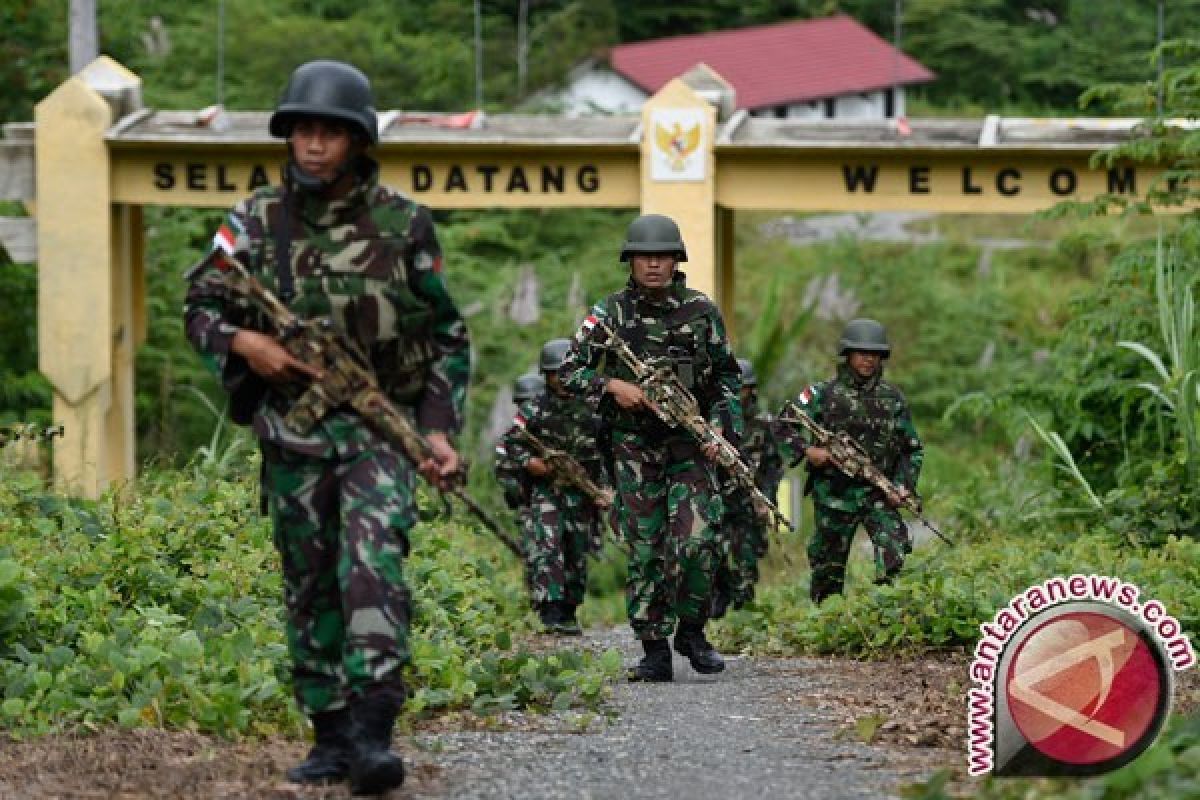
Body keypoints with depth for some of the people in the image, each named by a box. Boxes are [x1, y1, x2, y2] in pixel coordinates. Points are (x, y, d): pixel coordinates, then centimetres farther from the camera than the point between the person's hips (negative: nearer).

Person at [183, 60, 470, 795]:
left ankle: (373, 729, -27)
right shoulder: (259, 222, 3)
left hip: (379, 426, -3)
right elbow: (200, 306, 9)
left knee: (373, 562, -21)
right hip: (292, 430, 3)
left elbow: (448, 338, 4)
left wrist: (440, 429, -4)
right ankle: (331, 734, 17)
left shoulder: (404, 226, -2)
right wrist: (245, 342, -12)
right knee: (310, 585, 8)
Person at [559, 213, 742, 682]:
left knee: (696, 543, -14)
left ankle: (691, 631, 7)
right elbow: (569, 370, 1)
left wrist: (721, 427, -4)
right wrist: (612, 386, -15)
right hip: (634, 448, 0)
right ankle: (655, 652, 5)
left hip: (691, 446, 0)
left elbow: (727, 377, 9)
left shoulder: (701, 311, 2)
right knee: (645, 552, 0)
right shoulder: (611, 313, 0)